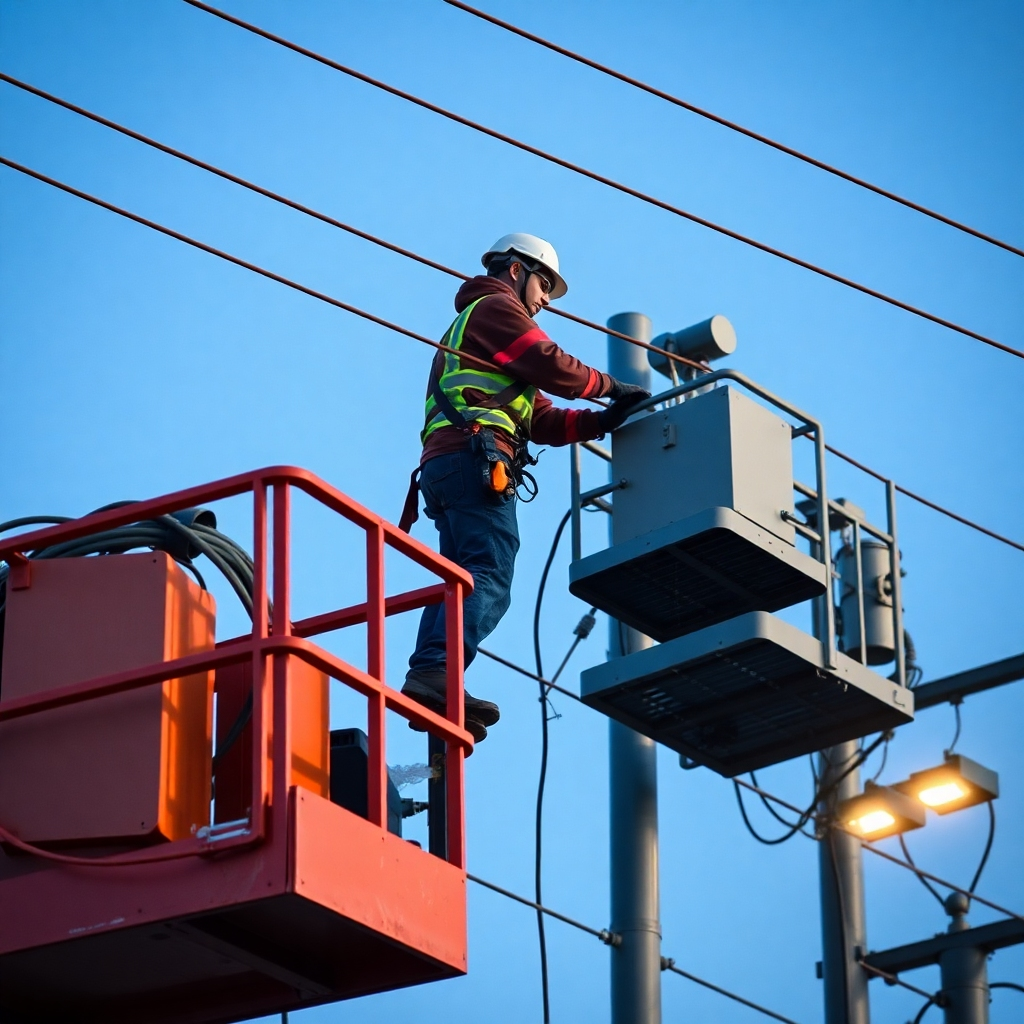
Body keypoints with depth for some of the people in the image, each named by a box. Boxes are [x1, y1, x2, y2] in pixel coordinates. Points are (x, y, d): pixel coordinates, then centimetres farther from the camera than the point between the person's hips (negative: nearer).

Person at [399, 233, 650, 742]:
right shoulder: (496, 307, 9)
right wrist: (611, 387, 10)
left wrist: (603, 422, 16)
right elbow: (552, 367, -6)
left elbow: (542, 421, 29)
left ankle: (431, 683, -15)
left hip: (443, 466, 10)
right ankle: (433, 672, -40)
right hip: (475, 456, -10)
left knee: (460, 581, 1)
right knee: (488, 577, -23)